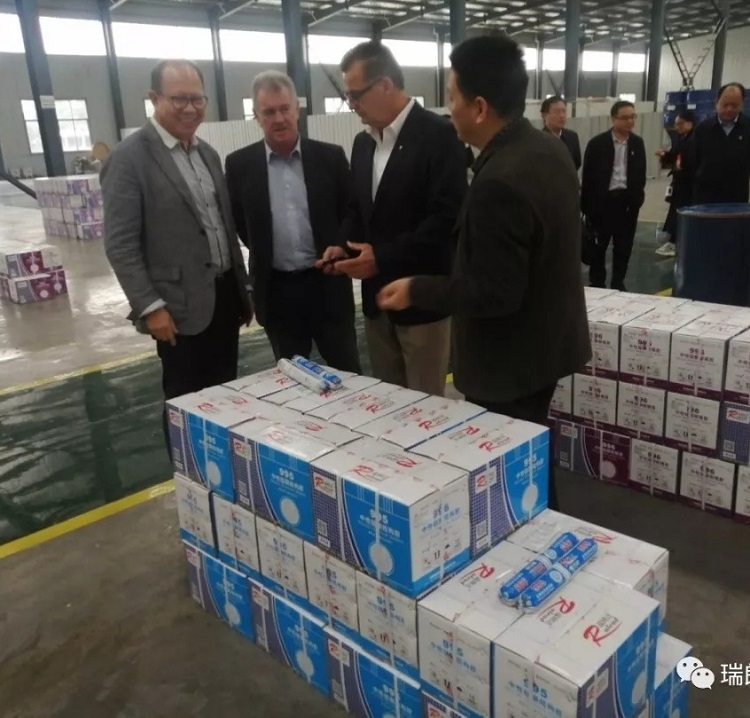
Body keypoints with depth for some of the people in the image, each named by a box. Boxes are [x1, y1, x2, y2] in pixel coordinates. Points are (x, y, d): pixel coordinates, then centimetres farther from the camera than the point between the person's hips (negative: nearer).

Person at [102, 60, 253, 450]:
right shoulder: (129, 158, -10)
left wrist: (244, 288, 17)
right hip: (182, 306, -7)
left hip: (225, 295, 7)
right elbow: (120, 244, -13)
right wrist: (150, 307, -17)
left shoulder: (208, 154, 12)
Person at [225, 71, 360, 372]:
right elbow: (237, 222, 9)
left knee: (347, 374, 9)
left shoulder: (330, 157, -2)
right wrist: (265, 252, 10)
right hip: (277, 290, 1)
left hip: (327, 284, 0)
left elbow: (352, 214, 7)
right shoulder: (240, 164, -2)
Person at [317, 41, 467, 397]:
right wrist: (343, 246, -1)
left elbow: (447, 217, -18)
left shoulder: (438, 134, -11)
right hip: (377, 297, 7)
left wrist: (384, 257, -21)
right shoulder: (363, 142, 12)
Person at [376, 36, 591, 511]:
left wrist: (417, 290, -15)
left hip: (511, 357, -10)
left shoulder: (499, 182, -28)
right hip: (547, 340, 10)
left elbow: (493, 292, -27)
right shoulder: (551, 151, 2)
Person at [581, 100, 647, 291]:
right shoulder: (597, 143, -6)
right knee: (598, 246, 6)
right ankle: (597, 284, 18)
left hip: (628, 200, 3)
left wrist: (638, 197, 3)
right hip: (603, 200, -3)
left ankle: (618, 284, 19)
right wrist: (587, 206, -7)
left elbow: (641, 173, 13)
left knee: (624, 246, 8)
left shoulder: (637, 143, 6)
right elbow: (588, 176, -5)